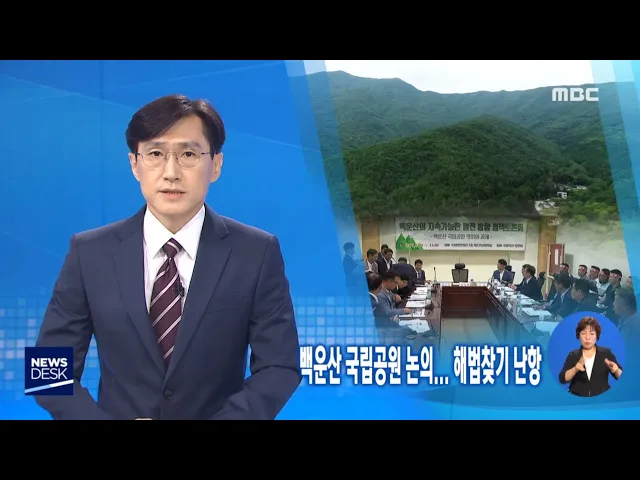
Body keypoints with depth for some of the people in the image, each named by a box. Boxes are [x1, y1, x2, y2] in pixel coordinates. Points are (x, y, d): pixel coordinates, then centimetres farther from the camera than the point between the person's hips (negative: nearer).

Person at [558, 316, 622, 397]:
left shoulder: (606, 353, 8)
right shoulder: (573, 355, 9)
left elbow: (621, 377, 4)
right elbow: (563, 379, -2)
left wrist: (616, 370, -17)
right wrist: (575, 369, -19)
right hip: (578, 399, -3)